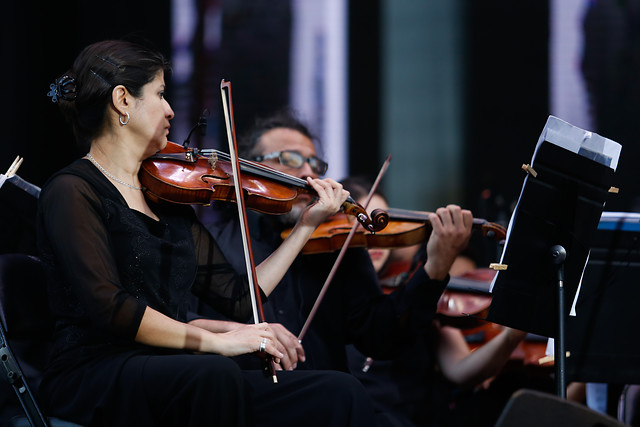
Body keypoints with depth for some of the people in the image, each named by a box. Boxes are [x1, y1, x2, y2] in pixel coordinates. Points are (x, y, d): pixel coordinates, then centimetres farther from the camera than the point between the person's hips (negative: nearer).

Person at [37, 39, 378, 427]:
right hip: (96, 376, -7)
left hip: (179, 375, 7)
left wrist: (308, 223, 21)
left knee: (343, 395, -14)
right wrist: (214, 340, -20)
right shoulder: (72, 192, -1)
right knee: (216, 373, -40)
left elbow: (241, 299, 17)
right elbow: (108, 307, -15)